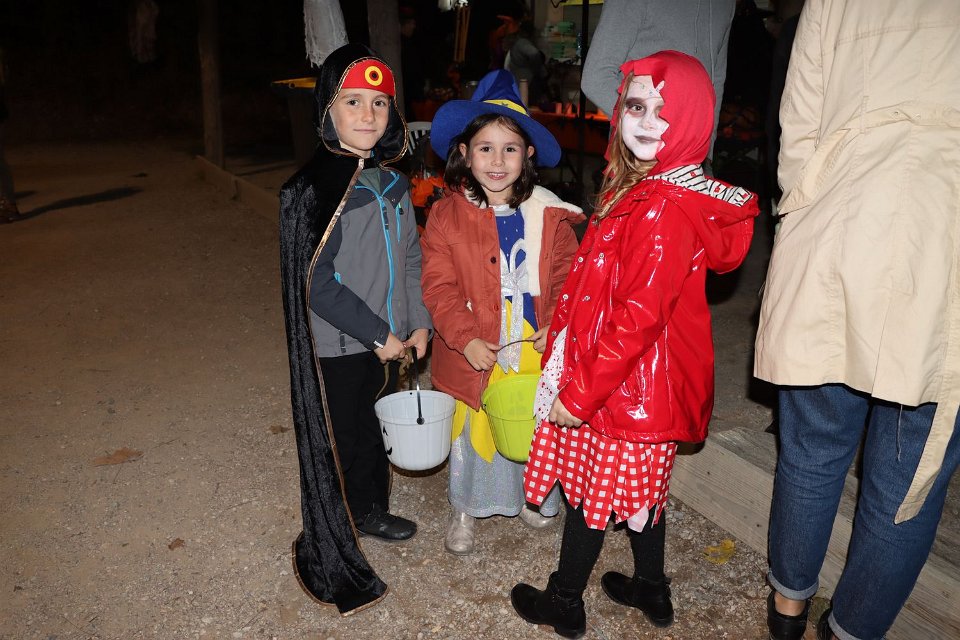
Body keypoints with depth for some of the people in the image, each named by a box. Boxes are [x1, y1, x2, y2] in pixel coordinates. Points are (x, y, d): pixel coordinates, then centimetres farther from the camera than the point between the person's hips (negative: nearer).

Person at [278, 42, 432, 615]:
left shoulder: (392, 182, 5)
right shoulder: (311, 190, -18)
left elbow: (411, 260, 11)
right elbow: (316, 283, -20)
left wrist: (418, 324, 2)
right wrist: (378, 335, -16)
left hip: (388, 343, 7)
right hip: (339, 351, -6)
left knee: (378, 428, 22)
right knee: (340, 443, 7)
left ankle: (372, 511, 47)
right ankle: (332, 553, 28)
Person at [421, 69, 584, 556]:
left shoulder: (549, 216, -3)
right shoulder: (446, 215, -9)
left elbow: (566, 276, 0)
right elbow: (439, 287, -11)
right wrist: (466, 339, -21)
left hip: (534, 350, 2)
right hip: (475, 353, -1)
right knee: (472, 429, 13)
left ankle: (529, 495, 46)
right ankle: (465, 511, 36)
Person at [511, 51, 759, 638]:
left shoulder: (665, 209, -24)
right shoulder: (641, 189, 6)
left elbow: (638, 316, -26)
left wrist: (580, 393, -20)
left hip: (628, 384, -9)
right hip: (648, 380, 9)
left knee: (590, 491, 9)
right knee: (642, 488, 23)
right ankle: (652, 590, 43)